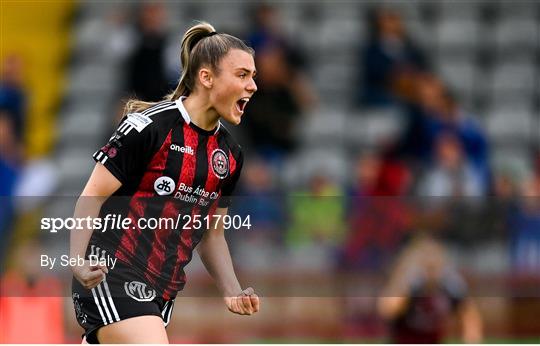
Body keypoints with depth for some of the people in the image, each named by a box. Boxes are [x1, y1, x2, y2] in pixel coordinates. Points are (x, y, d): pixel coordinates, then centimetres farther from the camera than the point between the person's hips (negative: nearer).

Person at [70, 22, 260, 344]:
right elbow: (93, 195, -9)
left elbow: (212, 233, 21)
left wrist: (233, 292, 6)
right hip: (111, 277, -8)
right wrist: (78, 262, -22)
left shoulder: (231, 154, 12)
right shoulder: (149, 125, -10)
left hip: (162, 291, 8)